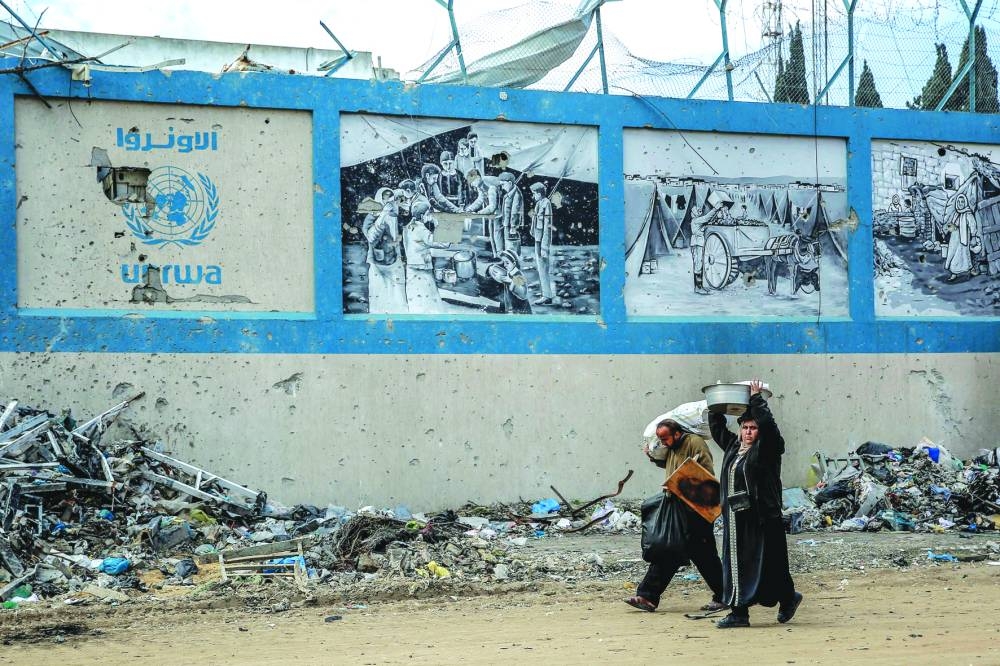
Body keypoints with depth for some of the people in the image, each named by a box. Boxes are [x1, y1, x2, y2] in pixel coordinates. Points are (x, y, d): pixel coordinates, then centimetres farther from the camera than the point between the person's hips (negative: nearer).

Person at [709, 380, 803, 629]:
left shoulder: (767, 449, -3)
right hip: (735, 518, 7)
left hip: (762, 518, -7)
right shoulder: (733, 447, 15)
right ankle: (739, 613, 9)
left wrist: (756, 399, -12)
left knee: (766, 564, -3)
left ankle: (788, 597, 16)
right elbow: (717, 428, 28)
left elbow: (768, 424, -19)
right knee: (736, 565, 5)